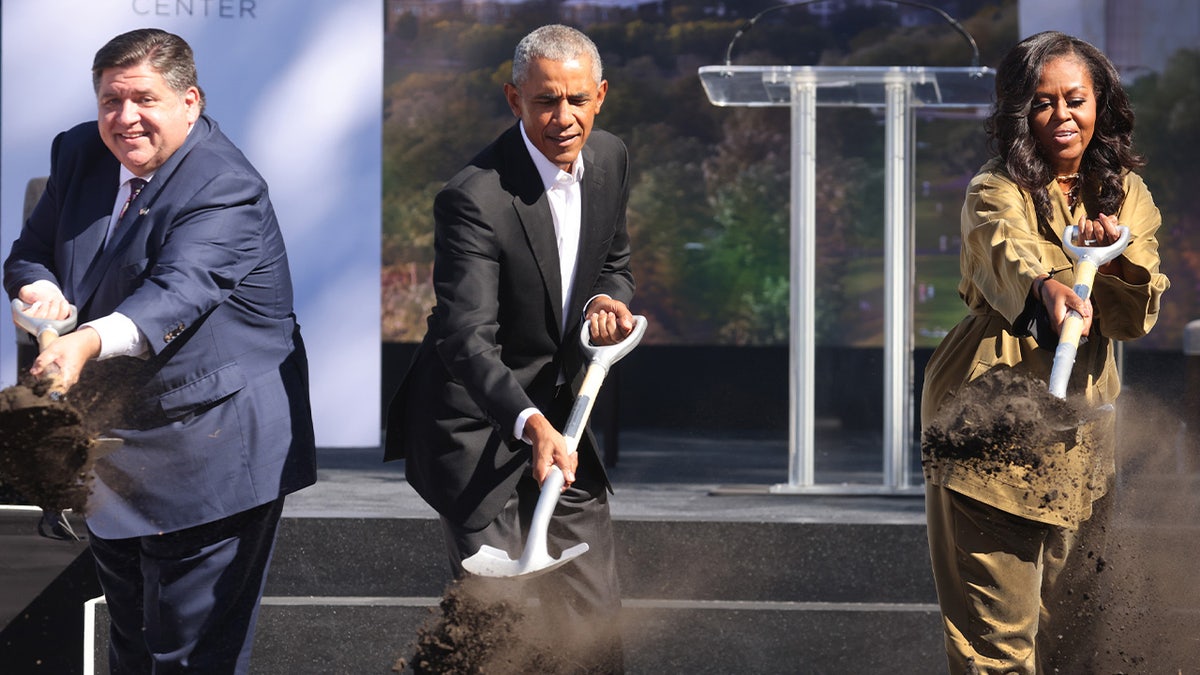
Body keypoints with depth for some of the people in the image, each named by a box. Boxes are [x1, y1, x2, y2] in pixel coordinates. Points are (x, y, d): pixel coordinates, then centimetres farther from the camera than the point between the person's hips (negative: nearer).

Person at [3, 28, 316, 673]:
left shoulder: (227, 190, -20)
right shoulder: (80, 154, 4)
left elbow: (179, 292, -34)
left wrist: (89, 342, -52)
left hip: (208, 450, -8)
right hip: (115, 452, 8)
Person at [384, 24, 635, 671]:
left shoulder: (609, 158, 0)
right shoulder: (474, 199, -24)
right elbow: (467, 339, -31)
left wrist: (608, 300, -8)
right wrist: (531, 424, -47)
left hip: (558, 413, 7)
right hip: (476, 424, -7)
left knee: (595, 618, 10)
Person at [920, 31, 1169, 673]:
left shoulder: (1126, 193, 9)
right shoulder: (997, 191, -7)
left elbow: (1139, 316, 1)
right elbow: (1009, 248, -31)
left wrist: (1113, 254, -20)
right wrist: (1047, 286, -53)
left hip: (1078, 428, 5)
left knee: (1051, 623, 11)